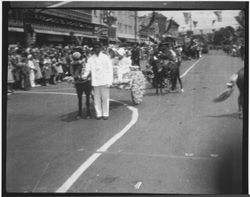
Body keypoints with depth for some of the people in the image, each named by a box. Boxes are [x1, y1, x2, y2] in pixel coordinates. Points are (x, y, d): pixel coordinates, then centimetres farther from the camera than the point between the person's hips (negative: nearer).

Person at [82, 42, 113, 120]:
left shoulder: (105, 57, 2)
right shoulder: (90, 59, 8)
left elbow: (110, 70, 0)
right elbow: (88, 69, 8)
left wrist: (109, 81, -7)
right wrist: (85, 75, -13)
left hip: (104, 81, -2)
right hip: (95, 82, 2)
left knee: (105, 98, 0)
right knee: (97, 98, 4)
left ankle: (105, 114, 8)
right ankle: (99, 114, 12)